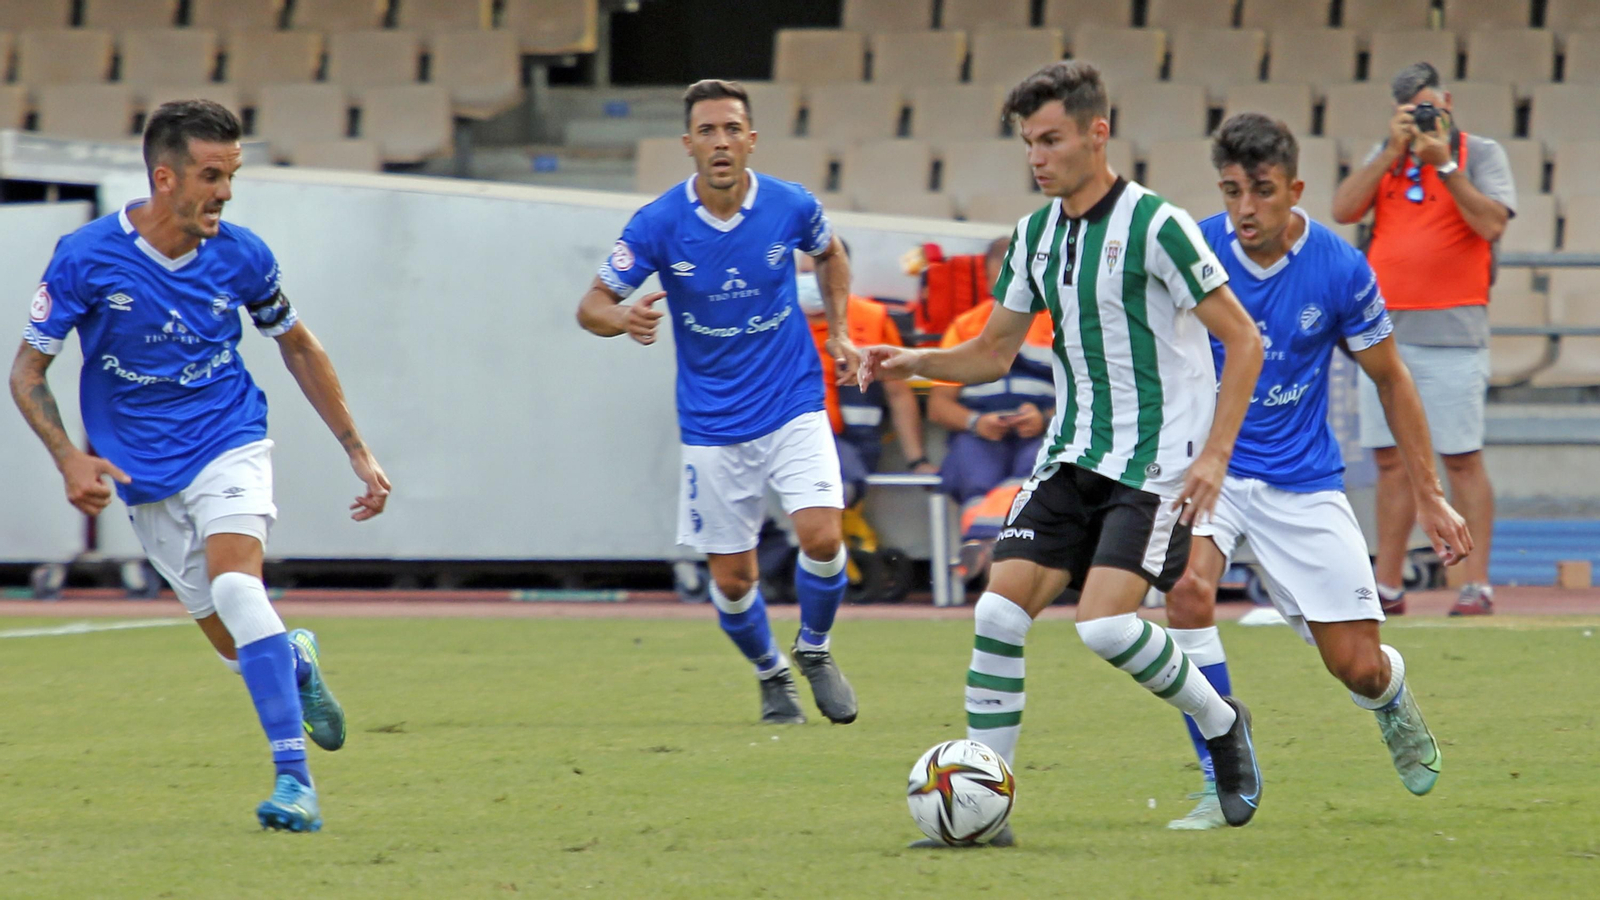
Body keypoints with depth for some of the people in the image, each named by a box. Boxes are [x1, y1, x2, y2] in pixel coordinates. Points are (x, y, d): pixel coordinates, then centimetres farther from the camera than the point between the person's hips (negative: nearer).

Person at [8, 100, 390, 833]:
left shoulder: (241, 256, -7)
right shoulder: (86, 258, -13)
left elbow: (300, 350, 11)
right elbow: (27, 371, -4)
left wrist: (358, 450, 9)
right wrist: (68, 457, -20)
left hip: (228, 445, -1)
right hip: (145, 477, 1)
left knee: (236, 586, -28)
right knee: (237, 646, 3)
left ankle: (294, 778, -31)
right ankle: (296, 661, 41)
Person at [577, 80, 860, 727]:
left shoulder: (792, 207, -8)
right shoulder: (658, 224, -13)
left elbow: (829, 254, 16)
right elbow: (592, 305, -8)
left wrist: (838, 329, 5)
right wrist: (622, 318, -30)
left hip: (793, 406, 0)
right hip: (712, 425, 0)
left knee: (821, 537, -18)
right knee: (732, 578, 2)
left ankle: (813, 650, 11)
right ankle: (770, 675, 32)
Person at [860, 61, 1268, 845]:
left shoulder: (1155, 225, -13)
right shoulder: (1034, 237, 8)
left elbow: (1244, 341, -11)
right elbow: (992, 353, 17)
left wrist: (1214, 454, -18)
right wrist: (915, 363, -2)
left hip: (1157, 460, -7)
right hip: (1073, 453, 7)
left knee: (1104, 623, -20)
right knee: (1000, 608, -8)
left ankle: (1220, 722, 8)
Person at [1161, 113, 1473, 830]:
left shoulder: (1340, 269, -11)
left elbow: (1390, 380, 3)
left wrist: (1430, 497, 4)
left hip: (1301, 479, 0)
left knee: (1358, 668, 0)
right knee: (1187, 585, -31)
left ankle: (1394, 700, 41)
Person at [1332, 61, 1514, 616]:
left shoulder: (1479, 154, 3)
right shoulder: (1386, 155, 16)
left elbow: (1492, 223, -11)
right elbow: (1344, 210, 1)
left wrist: (1444, 166, -14)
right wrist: (1394, 151, -5)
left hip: (1451, 334, -5)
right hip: (1385, 330, 5)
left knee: (1462, 460, -6)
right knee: (1391, 460, 6)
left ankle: (1476, 586, -5)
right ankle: (1387, 587, 9)